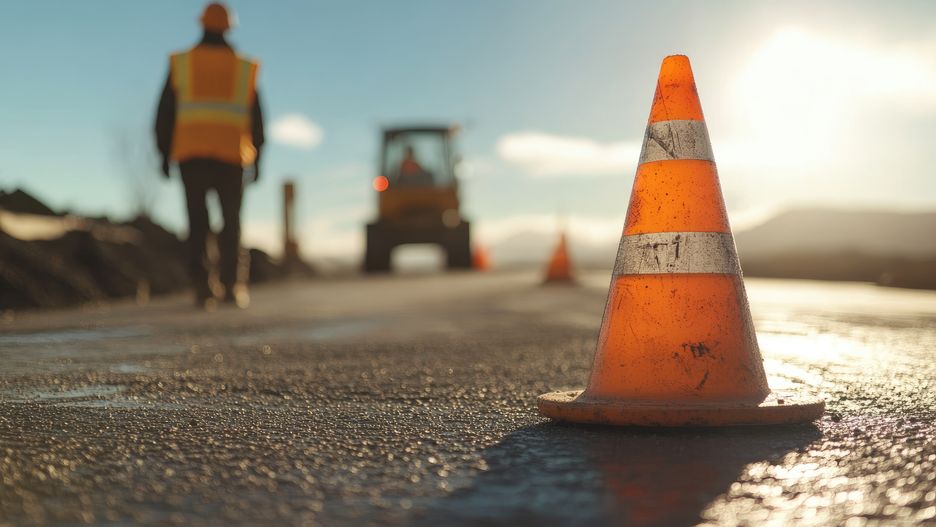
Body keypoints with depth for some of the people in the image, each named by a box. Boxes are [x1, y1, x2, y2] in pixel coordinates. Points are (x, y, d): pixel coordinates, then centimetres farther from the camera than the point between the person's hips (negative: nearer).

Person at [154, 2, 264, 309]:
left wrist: (165, 154, 8)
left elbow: (164, 113, 3)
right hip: (231, 156, 0)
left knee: (197, 223, 3)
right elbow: (256, 118, 6)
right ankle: (232, 285, 3)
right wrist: (256, 159, 12)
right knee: (231, 221, 10)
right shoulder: (243, 68, 6)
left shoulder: (180, 64, 6)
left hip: (190, 155, 0)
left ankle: (202, 289, -5)